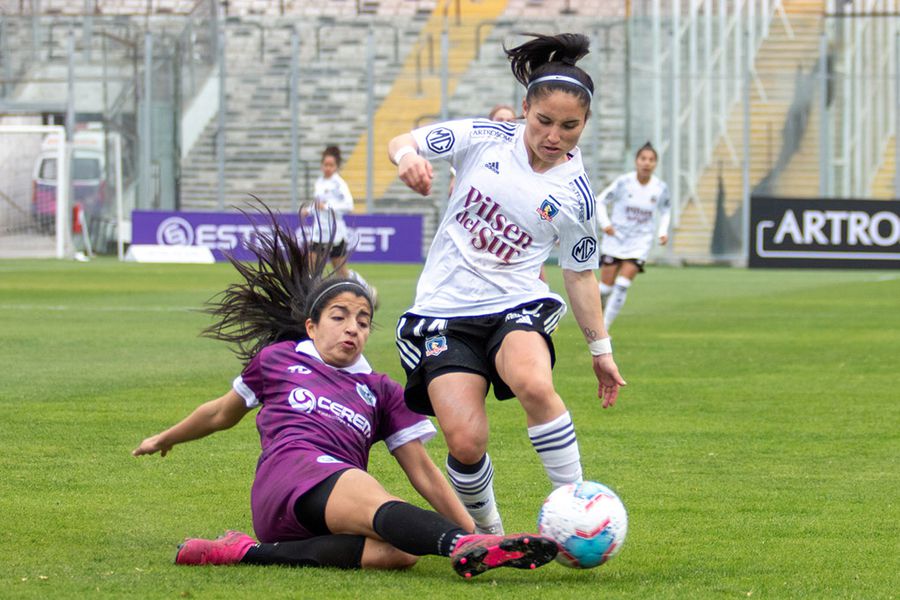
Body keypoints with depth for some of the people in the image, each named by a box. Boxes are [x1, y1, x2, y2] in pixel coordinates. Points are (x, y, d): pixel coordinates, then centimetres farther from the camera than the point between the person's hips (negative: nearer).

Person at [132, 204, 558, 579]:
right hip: (288, 474, -3)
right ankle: (463, 547, -70)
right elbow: (223, 413, 42)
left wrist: (472, 527, 11)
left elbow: (422, 472, 23)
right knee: (376, 503, -39)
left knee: (401, 551, -37)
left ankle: (252, 553, -36)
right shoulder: (278, 358, 26)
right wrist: (165, 440, 56)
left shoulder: (382, 392, 31)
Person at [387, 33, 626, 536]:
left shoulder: (575, 192, 1)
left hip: (516, 305, 0)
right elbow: (402, 142, 2)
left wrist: (601, 348, 15)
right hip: (444, 312, 0)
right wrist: (408, 156, -23)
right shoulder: (485, 140, -1)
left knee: (533, 384, -36)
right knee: (467, 442, -17)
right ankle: (484, 529, 13)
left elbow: (580, 272, 13)